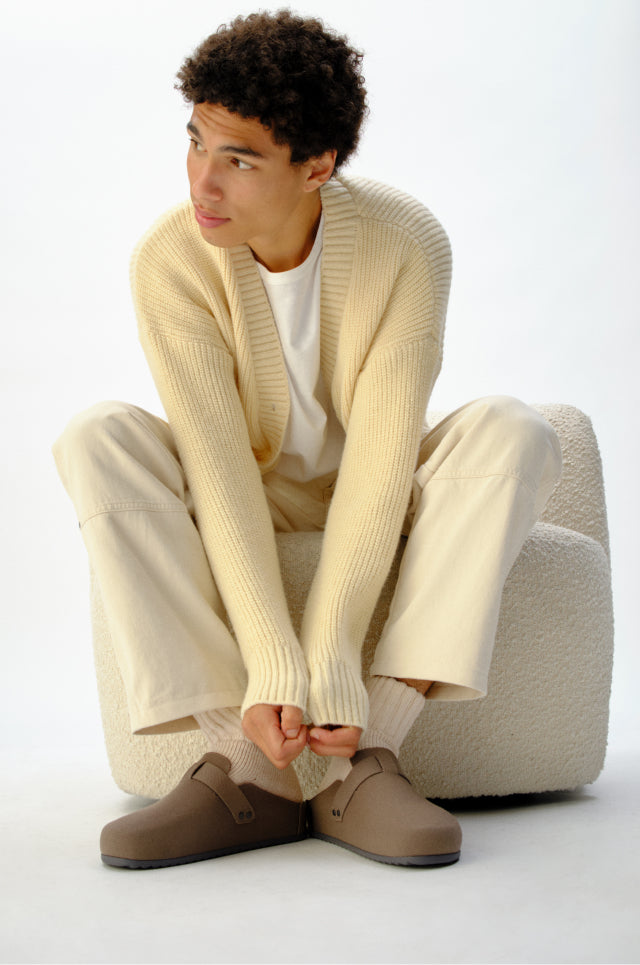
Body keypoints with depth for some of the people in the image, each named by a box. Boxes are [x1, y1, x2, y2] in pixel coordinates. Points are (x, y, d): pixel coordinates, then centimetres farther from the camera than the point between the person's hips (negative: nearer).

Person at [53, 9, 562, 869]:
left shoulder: (406, 244, -23)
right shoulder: (172, 260, -21)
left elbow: (382, 463, -27)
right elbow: (217, 470, -27)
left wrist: (328, 664, -34)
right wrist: (272, 671, -35)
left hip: (373, 512, 0)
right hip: (243, 515, 0)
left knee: (512, 432, -29)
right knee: (98, 440, -28)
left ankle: (366, 761, -34)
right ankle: (247, 771, -33)